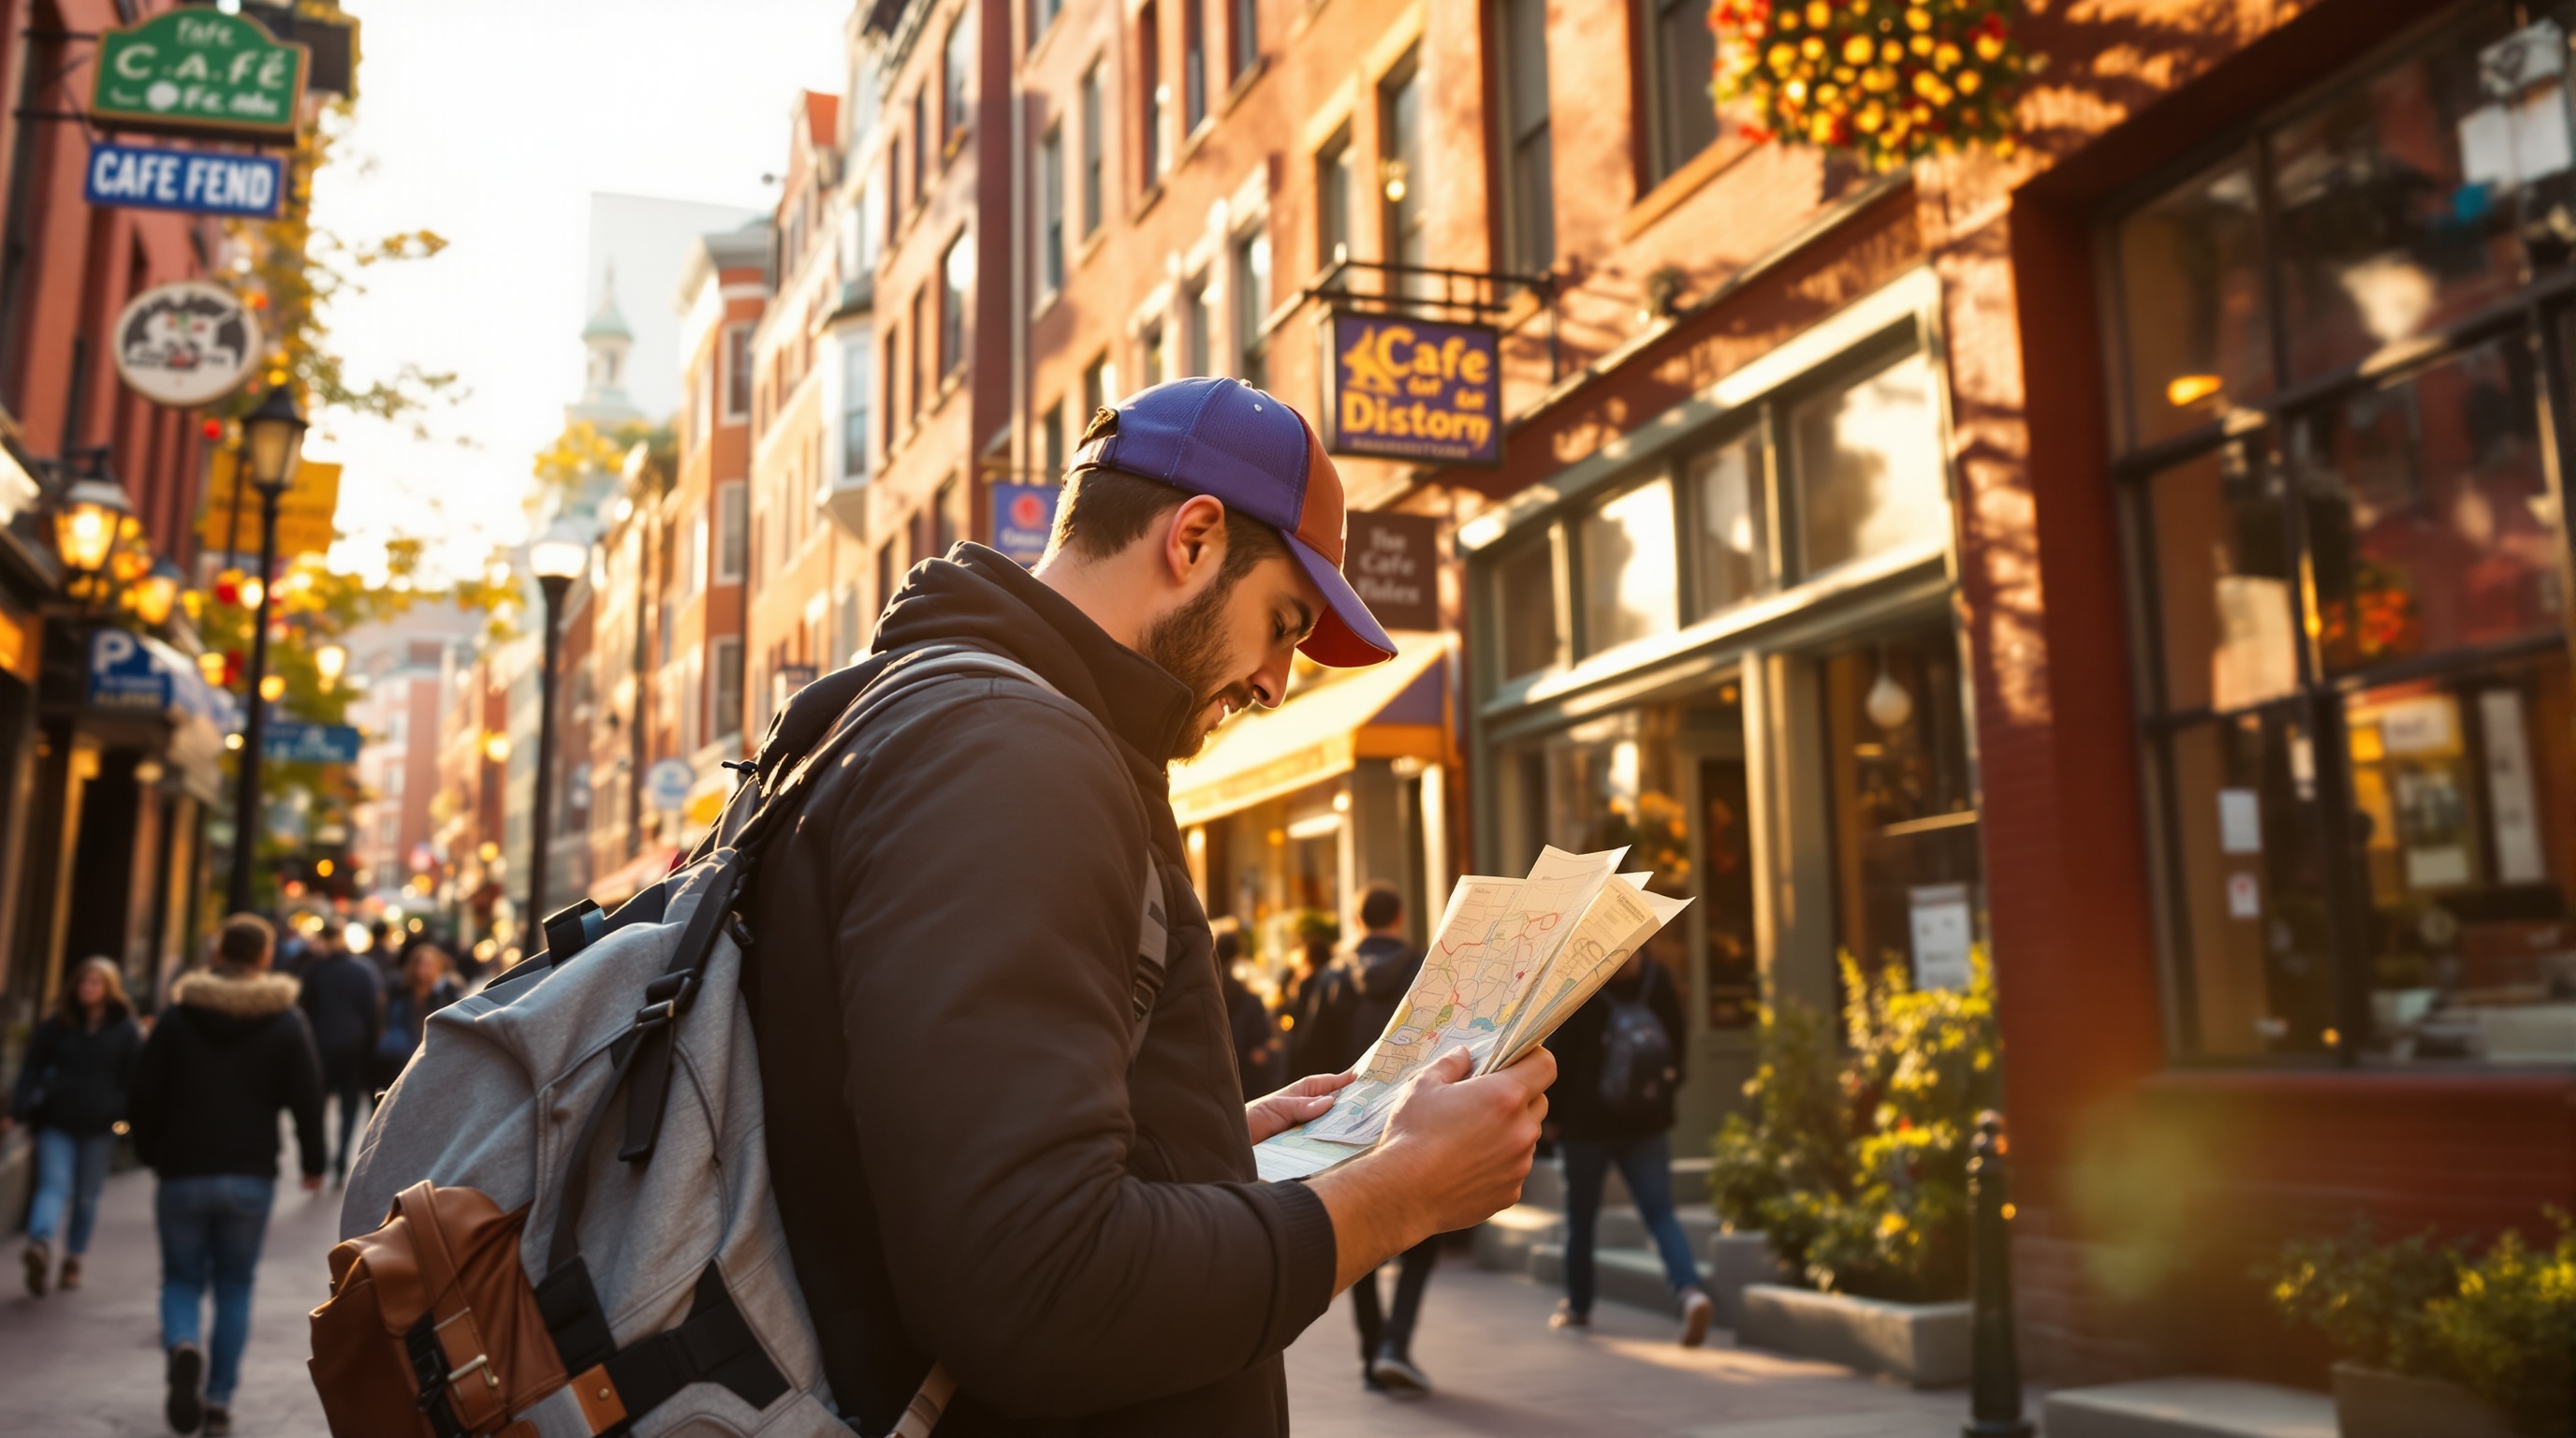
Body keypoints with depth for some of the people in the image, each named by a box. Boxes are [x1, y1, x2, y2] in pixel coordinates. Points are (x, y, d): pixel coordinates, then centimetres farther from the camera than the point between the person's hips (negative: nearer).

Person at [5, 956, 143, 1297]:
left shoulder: (125, 1029, 3)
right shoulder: (57, 1023, 6)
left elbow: (133, 1078, 3)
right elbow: (32, 1067, 5)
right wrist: (17, 1111, -5)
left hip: (100, 1128, 0)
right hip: (56, 1123, 0)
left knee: (86, 1197, 7)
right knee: (54, 1185, -17)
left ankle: (73, 1259, 18)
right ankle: (40, 1245, -34)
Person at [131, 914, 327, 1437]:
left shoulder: (177, 1016, 0)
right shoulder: (289, 1022, -2)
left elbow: (146, 1094, 1)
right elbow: (307, 1099, -3)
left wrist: (152, 1153, 16)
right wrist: (313, 1163, 10)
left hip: (183, 1173, 0)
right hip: (252, 1177, 0)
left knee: (182, 1279, 10)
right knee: (235, 1286, 11)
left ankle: (181, 1348, -21)